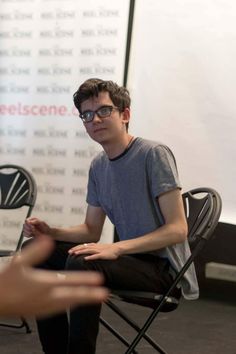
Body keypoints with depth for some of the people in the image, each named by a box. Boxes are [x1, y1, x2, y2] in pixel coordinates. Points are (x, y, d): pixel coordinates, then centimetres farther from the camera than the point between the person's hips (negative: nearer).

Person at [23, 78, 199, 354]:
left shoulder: (154, 154, -14)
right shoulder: (98, 166, 9)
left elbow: (177, 229, -19)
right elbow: (91, 230, 16)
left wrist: (117, 248, -28)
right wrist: (50, 232, -3)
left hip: (165, 269, -8)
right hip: (129, 259, 8)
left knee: (81, 264, -32)